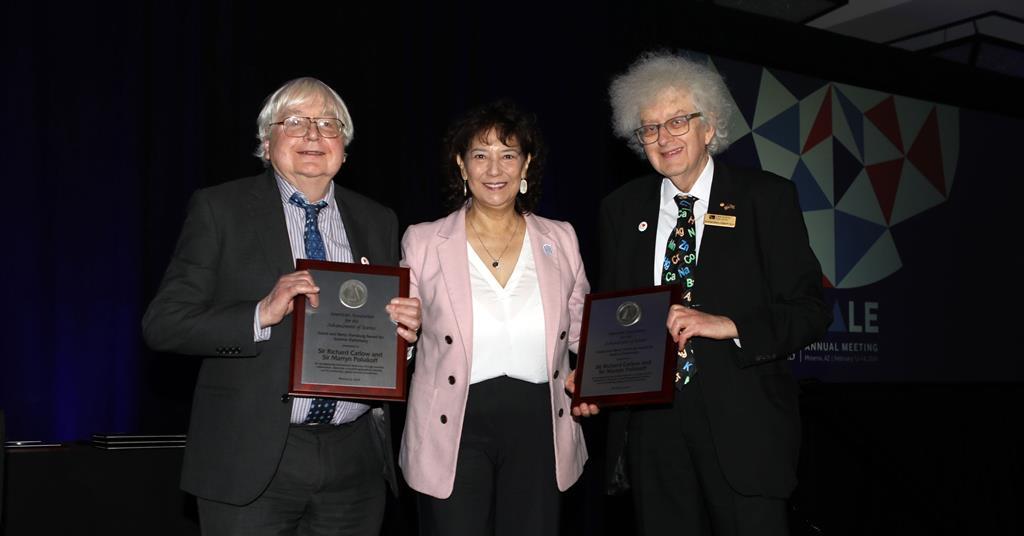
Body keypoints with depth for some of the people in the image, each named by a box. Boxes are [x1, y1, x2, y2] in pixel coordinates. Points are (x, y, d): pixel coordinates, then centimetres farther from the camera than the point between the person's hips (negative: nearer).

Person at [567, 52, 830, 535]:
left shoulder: (766, 197, -1)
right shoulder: (620, 209, 9)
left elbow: (810, 310, -4)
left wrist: (727, 325, -19)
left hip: (741, 422, -3)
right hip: (650, 420, 3)